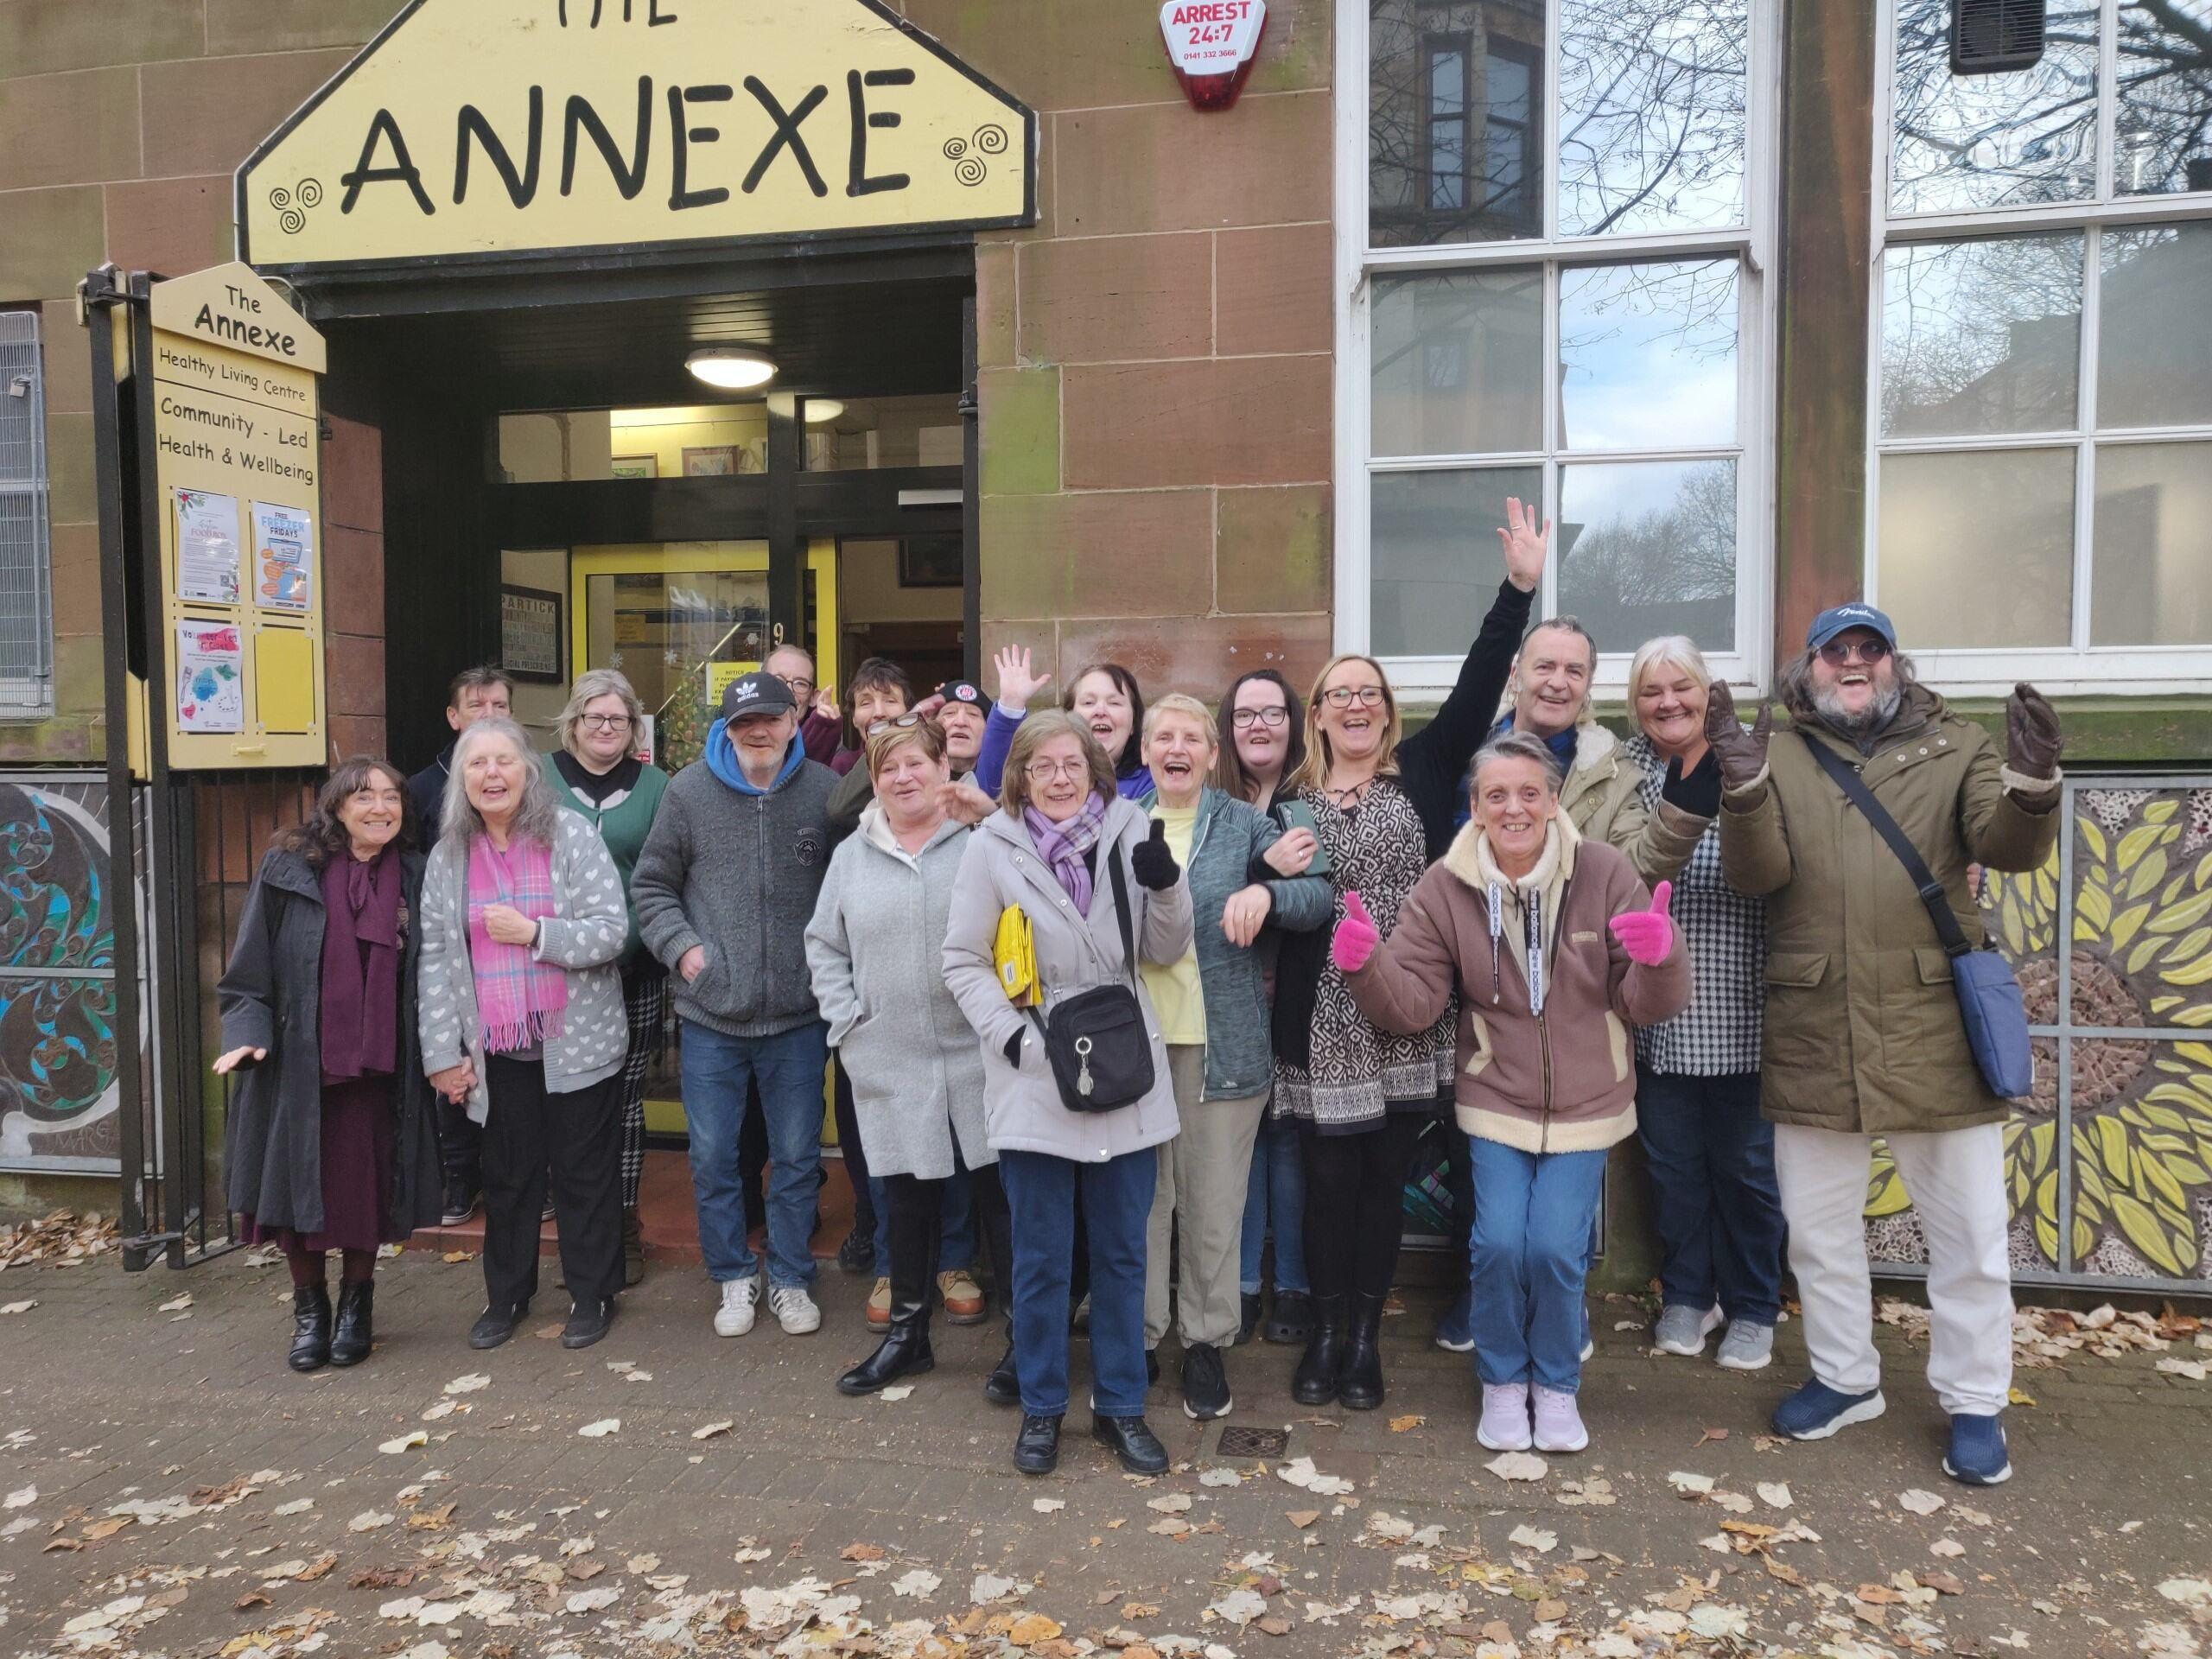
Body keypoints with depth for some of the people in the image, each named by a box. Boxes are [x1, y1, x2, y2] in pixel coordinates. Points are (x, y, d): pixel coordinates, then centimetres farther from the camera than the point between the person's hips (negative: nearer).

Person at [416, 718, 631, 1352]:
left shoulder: (571, 835, -7)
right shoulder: (448, 855, 3)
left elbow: (610, 932, -12)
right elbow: (436, 959, 4)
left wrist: (533, 932, -22)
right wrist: (443, 1053, 1)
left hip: (576, 1043, -3)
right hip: (498, 1050, 3)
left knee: (585, 1174, 7)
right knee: (508, 1176, 15)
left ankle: (592, 1295, 23)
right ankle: (506, 1295, 31)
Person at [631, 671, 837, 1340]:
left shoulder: (825, 790, -3)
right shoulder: (689, 791, -2)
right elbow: (651, 885, 8)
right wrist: (680, 944, -5)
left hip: (798, 1015, 0)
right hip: (710, 1015, 1)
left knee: (797, 1158, 12)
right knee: (712, 1159, 11)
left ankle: (790, 1278, 30)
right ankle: (734, 1277, 31)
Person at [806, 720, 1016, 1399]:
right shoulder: (852, 857, 10)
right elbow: (824, 947, 14)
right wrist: (848, 1023, 3)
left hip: (978, 1062, -3)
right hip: (892, 1066, 3)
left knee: (1001, 1197, 3)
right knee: (908, 1203, 14)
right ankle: (906, 1331, 30)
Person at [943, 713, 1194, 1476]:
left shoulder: (1129, 832, 1)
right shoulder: (992, 846, -5)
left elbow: (1164, 951, 6)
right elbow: (963, 961, -1)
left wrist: (1167, 888, -12)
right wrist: (1011, 1035, -13)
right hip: (1034, 1081, -2)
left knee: (1122, 1253, 13)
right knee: (1041, 1258, 9)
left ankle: (1121, 1405, 29)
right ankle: (1042, 1407, 27)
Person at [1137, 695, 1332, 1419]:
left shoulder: (1244, 824, 3)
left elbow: (1319, 897, -5)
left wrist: (1267, 892, -24)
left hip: (1221, 1041, -1)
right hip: (1134, 1038, 2)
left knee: (1214, 1202, 6)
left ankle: (1206, 1342, 22)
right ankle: (1138, 1337, 23)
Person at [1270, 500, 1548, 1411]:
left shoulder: (1422, 773, 4)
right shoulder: (1290, 797, 4)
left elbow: (1477, 688, -5)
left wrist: (1519, 588, -12)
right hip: (1323, 1026, 0)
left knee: (1384, 1181, 10)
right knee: (1329, 1181, 6)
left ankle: (1366, 1334, 25)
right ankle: (1326, 1329, 25)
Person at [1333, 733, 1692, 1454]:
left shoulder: (1604, 873, -11)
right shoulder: (1445, 887, -8)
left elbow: (1646, 1005, -8)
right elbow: (1412, 1004, -10)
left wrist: (1663, 958, -30)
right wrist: (1367, 964, -30)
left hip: (1584, 1104, 0)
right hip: (1495, 1102, 0)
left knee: (1556, 1249, -6)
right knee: (1498, 1243, -9)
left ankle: (1556, 1385, 24)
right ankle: (1503, 1382, 20)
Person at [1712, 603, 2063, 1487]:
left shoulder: (1956, 748, 4)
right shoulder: (1777, 757, 4)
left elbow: (2009, 846, -8)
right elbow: (1758, 873, -9)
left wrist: (2031, 784, -29)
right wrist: (1742, 786, -27)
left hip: (1935, 1031, -1)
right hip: (1813, 1036, 1)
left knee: (1968, 1231, 9)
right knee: (1817, 1224, 15)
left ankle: (1975, 1405, 27)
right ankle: (1844, 1378, 35)